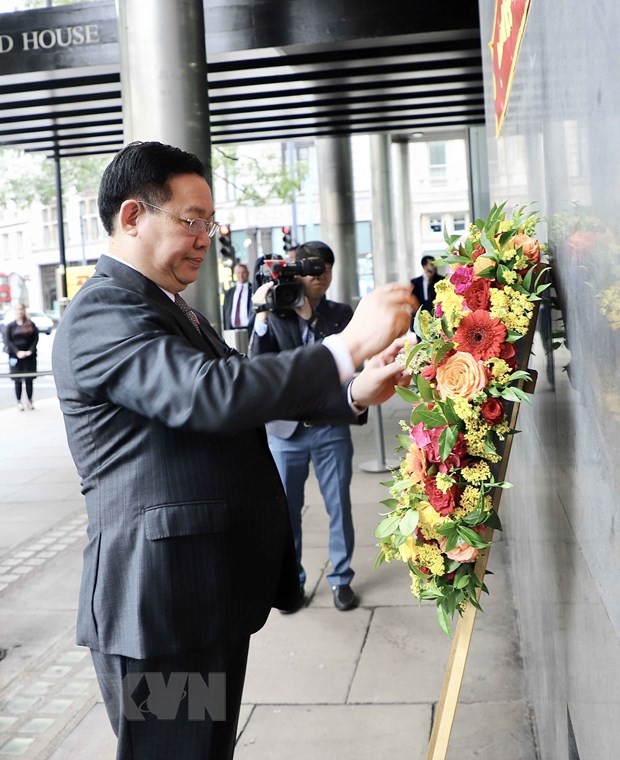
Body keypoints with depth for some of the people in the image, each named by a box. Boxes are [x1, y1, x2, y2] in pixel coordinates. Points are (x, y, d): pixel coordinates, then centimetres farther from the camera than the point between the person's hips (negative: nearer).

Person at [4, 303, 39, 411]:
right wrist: (17, 352, -14)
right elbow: (7, 341, -3)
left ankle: (29, 401, 15)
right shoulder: (10, 326, 3)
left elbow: (36, 338, 1)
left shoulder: (31, 324, 5)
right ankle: (19, 402, 9)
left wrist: (30, 351, -12)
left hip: (29, 356, 1)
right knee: (18, 381, 2)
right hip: (15, 357, -1)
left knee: (29, 380, 5)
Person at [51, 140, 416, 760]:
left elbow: (257, 388, 14)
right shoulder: (101, 315, -17)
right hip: (161, 601, -10)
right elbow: (213, 394, -31)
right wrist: (350, 344, -28)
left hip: (216, 592, 10)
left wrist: (351, 393, -1)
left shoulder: (168, 310, 17)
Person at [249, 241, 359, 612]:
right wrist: (262, 315, -19)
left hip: (331, 427, 0)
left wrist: (310, 315, -16)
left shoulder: (341, 314, 3)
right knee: (286, 510, 8)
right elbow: (257, 364, -10)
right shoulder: (276, 314, 1)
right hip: (286, 428, 0)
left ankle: (341, 578, 22)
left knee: (339, 506, 7)